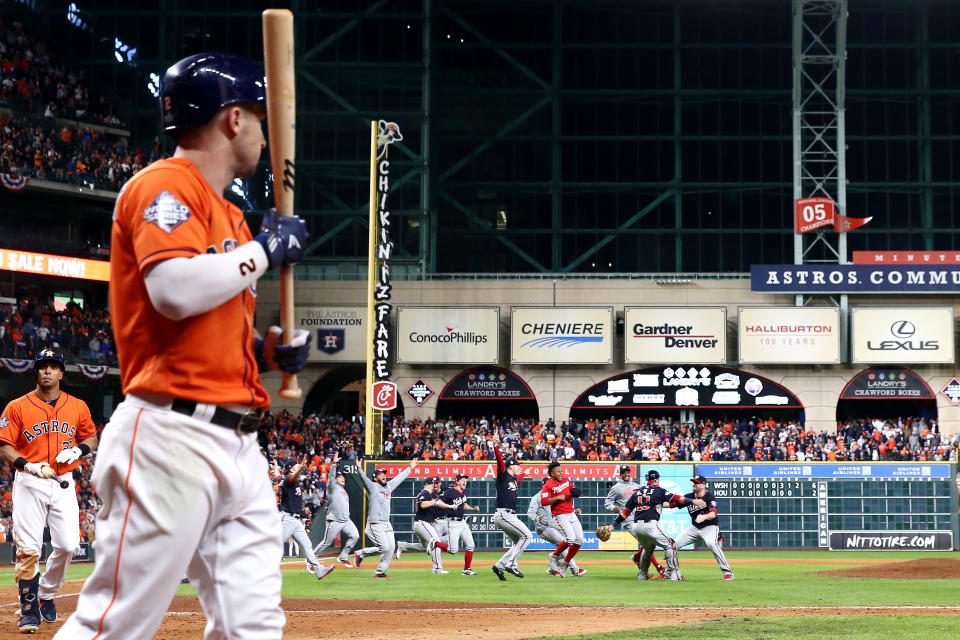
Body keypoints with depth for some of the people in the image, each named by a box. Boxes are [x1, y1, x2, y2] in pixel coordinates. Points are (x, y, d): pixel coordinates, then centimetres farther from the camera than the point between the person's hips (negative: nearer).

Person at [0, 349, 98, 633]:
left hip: (64, 483, 3)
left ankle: (46, 593, 20)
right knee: (28, 548, -9)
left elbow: (91, 437, 18)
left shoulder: (78, 407, 8)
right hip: (29, 482, -3)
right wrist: (28, 465, -20)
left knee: (68, 544, -4)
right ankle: (29, 610, -1)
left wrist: (77, 450, -5)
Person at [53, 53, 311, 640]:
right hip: (172, 437, -9)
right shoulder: (165, 185, -5)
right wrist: (264, 249, -9)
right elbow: (176, 290, -23)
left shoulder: (226, 214, 23)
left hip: (239, 447, 9)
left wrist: (266, 351, 9)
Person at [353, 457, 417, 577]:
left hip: (387, 525, 8)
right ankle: (360, 554, 5)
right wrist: (359, 469, -40)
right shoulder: (372, 486, -5)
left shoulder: (389, 486, 15)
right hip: (375, 525, -8)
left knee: (391, 548, 0)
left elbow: (400, 478, 28)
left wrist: (410, 468, 36)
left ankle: (380, 572, 8)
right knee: (385, 547, -13)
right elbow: (364, 479, -22)